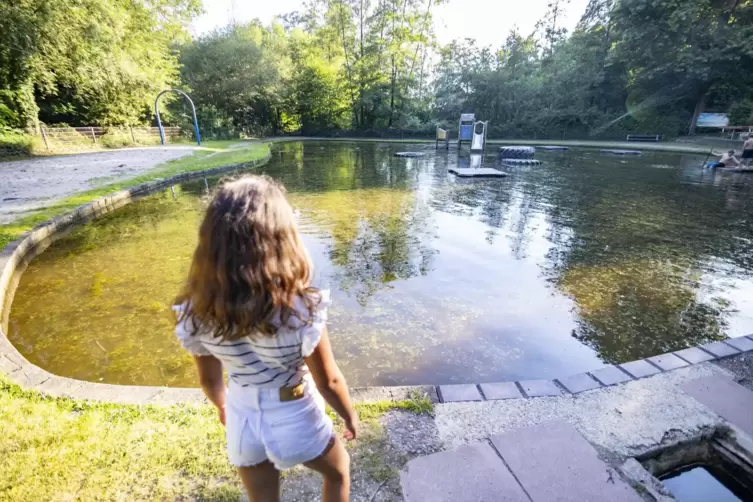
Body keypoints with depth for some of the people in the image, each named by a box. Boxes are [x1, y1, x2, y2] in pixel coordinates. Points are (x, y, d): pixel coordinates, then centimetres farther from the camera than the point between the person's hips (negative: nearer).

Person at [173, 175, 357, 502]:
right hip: (294, 420, -3)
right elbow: (328, 381, -18)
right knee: (338, 472, 30)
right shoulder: (302, 309, -32)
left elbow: (208, 378, -2)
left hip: (242, 420, 4)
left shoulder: (195, 313, -18)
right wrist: (349, 415, 2)